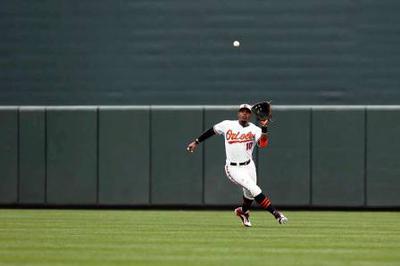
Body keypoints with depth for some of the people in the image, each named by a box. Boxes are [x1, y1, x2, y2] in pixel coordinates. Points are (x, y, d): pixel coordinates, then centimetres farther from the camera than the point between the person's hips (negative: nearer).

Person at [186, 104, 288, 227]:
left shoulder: (254, 129, -6)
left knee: (249, 194, 15)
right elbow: (212, 131, 11)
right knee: (254, 189, -17)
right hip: (233, 169, -3)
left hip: (249, 166, 3)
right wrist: (196, 142, 15)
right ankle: (275, 213, -15)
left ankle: (242, 212, 47)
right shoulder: (227, 125, -4)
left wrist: (264, 128, -37)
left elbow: (263, 143, -23)